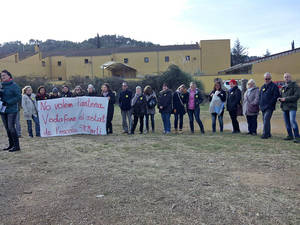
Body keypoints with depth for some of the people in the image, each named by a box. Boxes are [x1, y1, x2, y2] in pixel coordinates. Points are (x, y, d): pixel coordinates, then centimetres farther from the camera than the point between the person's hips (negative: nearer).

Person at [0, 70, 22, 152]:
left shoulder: (14, 85, -7)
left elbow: (18, 97, -13)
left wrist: (8, 102, -18)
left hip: (11, 110, -7)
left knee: (11, 128, -10)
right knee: (7, 128, 12)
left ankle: (16, 146, -2)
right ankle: (11, 145, 22)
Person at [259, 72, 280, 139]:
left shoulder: (274, 86, -3)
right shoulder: (263, 87, 18)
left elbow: (276, 96, -10)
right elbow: (260, 96, 23)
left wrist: (270, 104, -15)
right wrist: (260, 104, 12)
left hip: (269, 107, -7)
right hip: (263, 107, 7)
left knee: (266, 119, -17)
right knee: (265, 120, 11)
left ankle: (265, 134, -17)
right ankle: (268, 134, 21)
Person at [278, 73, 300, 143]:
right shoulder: (283, 87, 18)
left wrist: (286, 99, -17)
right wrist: (280, 99, 2)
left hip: (292, 107, -7)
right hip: (284, 107, 7)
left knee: (292, 121, -19)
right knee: (287, 122, 9)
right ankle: (290, 135, 20)